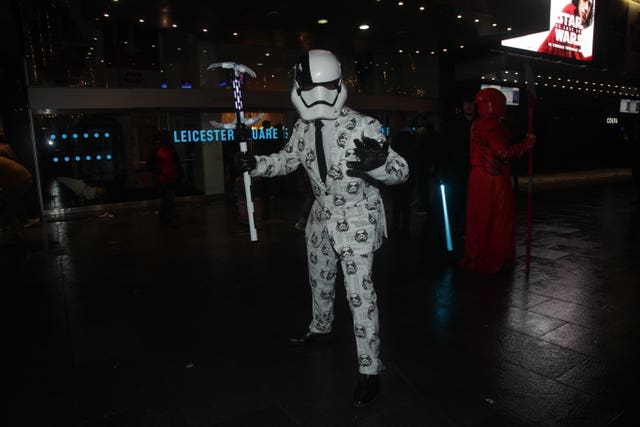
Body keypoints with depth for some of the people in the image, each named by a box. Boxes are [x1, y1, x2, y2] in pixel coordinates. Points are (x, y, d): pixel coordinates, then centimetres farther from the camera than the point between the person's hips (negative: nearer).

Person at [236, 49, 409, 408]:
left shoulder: (362, 126, -21)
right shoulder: (303, 129, -3)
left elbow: (402, 171, -22)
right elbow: (286, 160, 15)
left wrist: (378, 163, -44)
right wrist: (255, 164, -3)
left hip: (357, 218, -6)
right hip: (322, 216, 7)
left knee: (360, 292, -7)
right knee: (320, 278, 23)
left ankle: (370, 369, 8)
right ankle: (320, 329, 50)